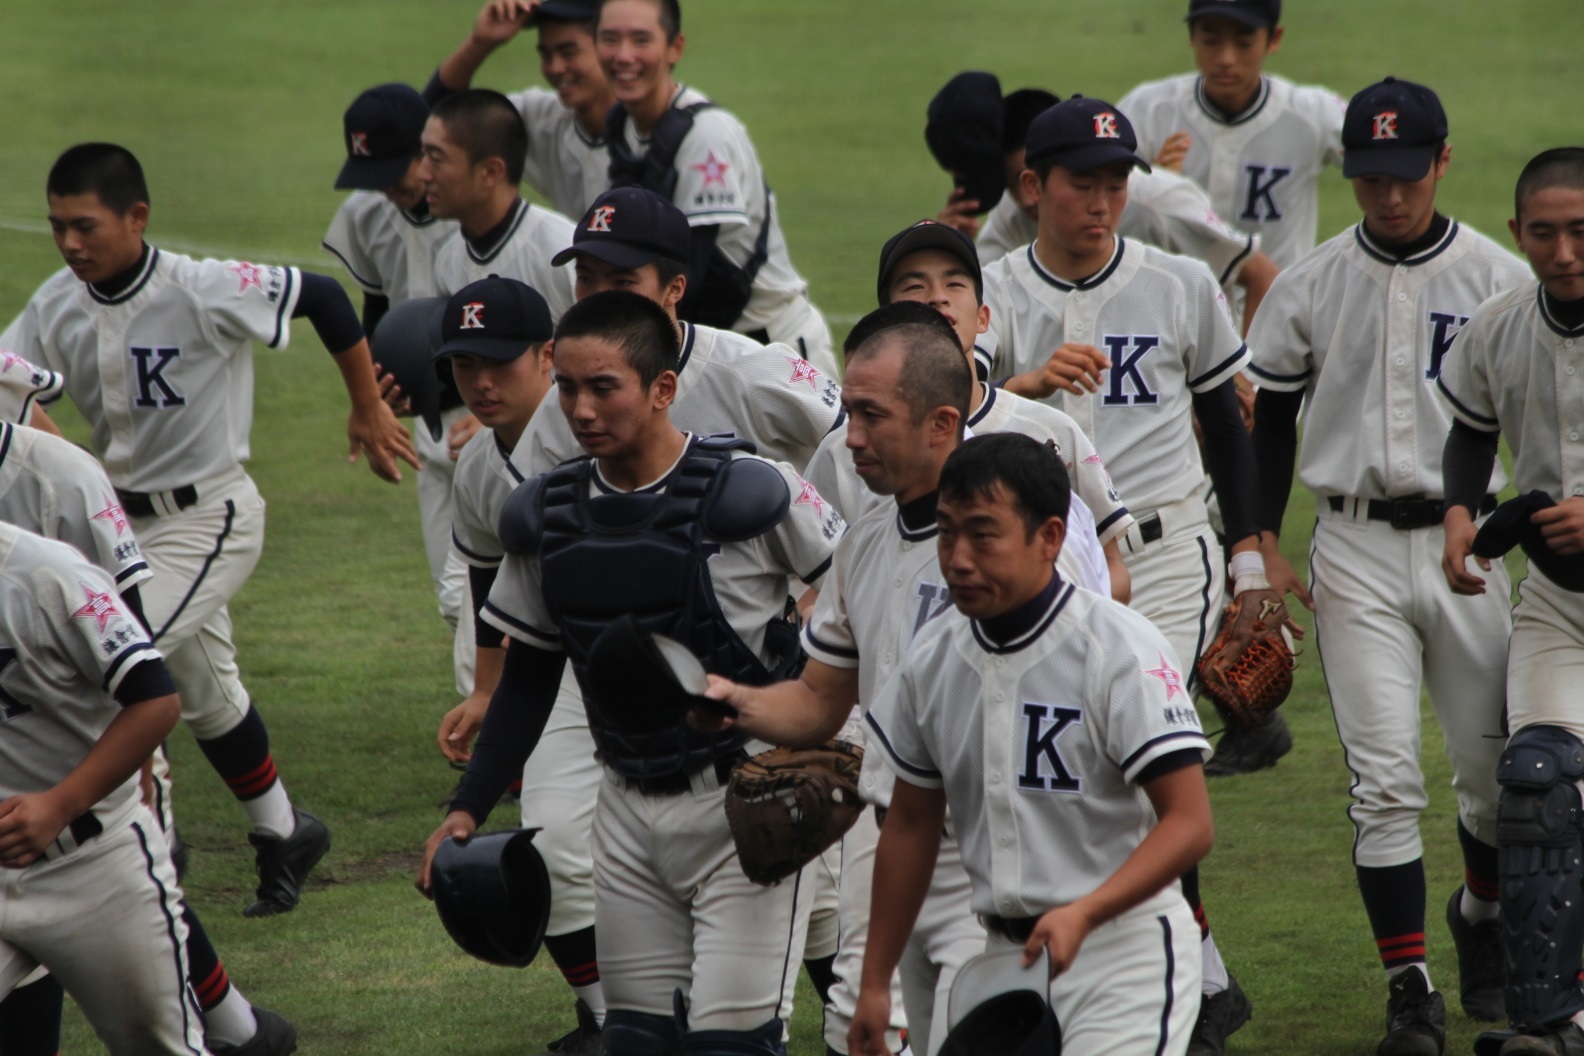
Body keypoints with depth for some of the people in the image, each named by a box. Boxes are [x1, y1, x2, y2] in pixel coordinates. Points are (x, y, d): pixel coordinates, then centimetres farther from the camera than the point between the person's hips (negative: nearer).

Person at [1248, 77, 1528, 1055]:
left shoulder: (1502, 280, -1)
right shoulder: (1310, 287, 3)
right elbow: (1269, 414, 11)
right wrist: (1263, 542, 5)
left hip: (1466, 544, 0)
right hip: (1356, 551, 0)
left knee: (1496, 771, 8)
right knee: (1385, 779, -7)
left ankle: (1483, 917, 37)